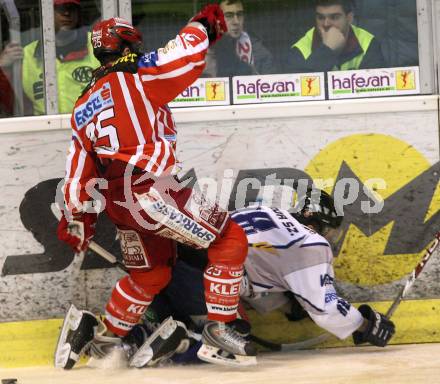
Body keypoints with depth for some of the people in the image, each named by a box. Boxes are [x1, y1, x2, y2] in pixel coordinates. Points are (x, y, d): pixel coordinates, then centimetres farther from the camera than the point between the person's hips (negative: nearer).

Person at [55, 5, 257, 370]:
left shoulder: (83, 107, 21)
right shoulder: (137, 75, 0)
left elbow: (80, 169, 18)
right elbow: (189, 53, -6)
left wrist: (77, 219, 22)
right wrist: (204, 24, 14)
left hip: (118, 203, 8)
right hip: (151, 187, -8)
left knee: (150, 273, 24)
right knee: (230, 240, -1)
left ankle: (107, 335, 24)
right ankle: (218, 332, -4)